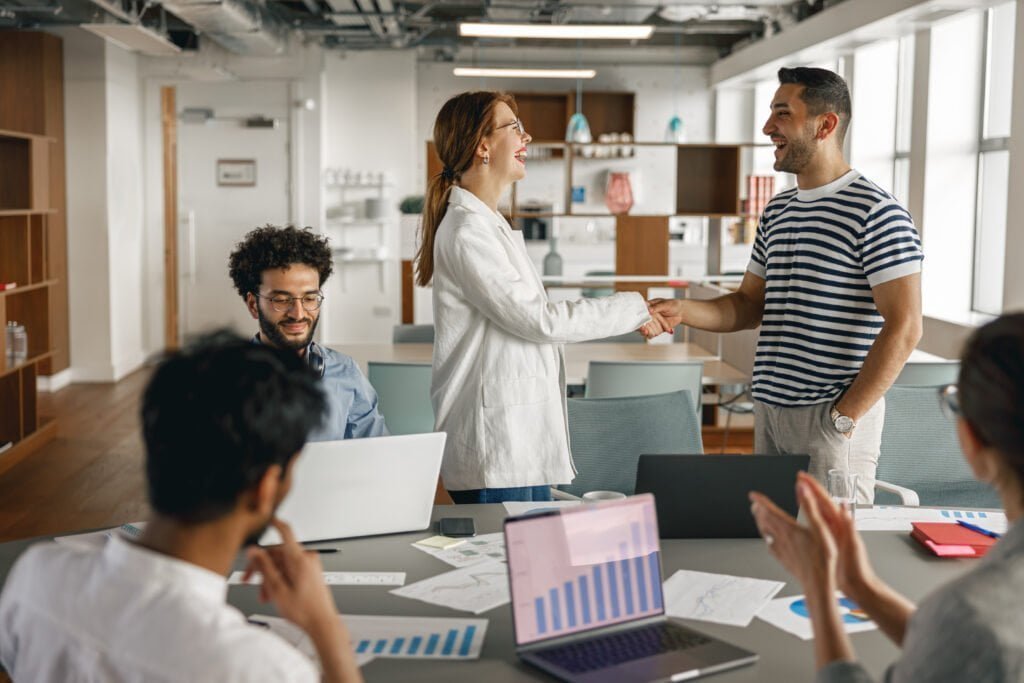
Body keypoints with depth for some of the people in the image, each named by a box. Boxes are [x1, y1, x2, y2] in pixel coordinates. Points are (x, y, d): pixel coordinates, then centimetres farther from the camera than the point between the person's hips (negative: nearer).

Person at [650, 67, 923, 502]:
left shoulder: (874, 211, -11)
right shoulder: (776, 212, 15)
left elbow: (904, 328, -15)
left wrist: (845, 416, -16)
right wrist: (684, 311, 1)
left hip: (833, 416, -7)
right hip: (770, 412, 7)